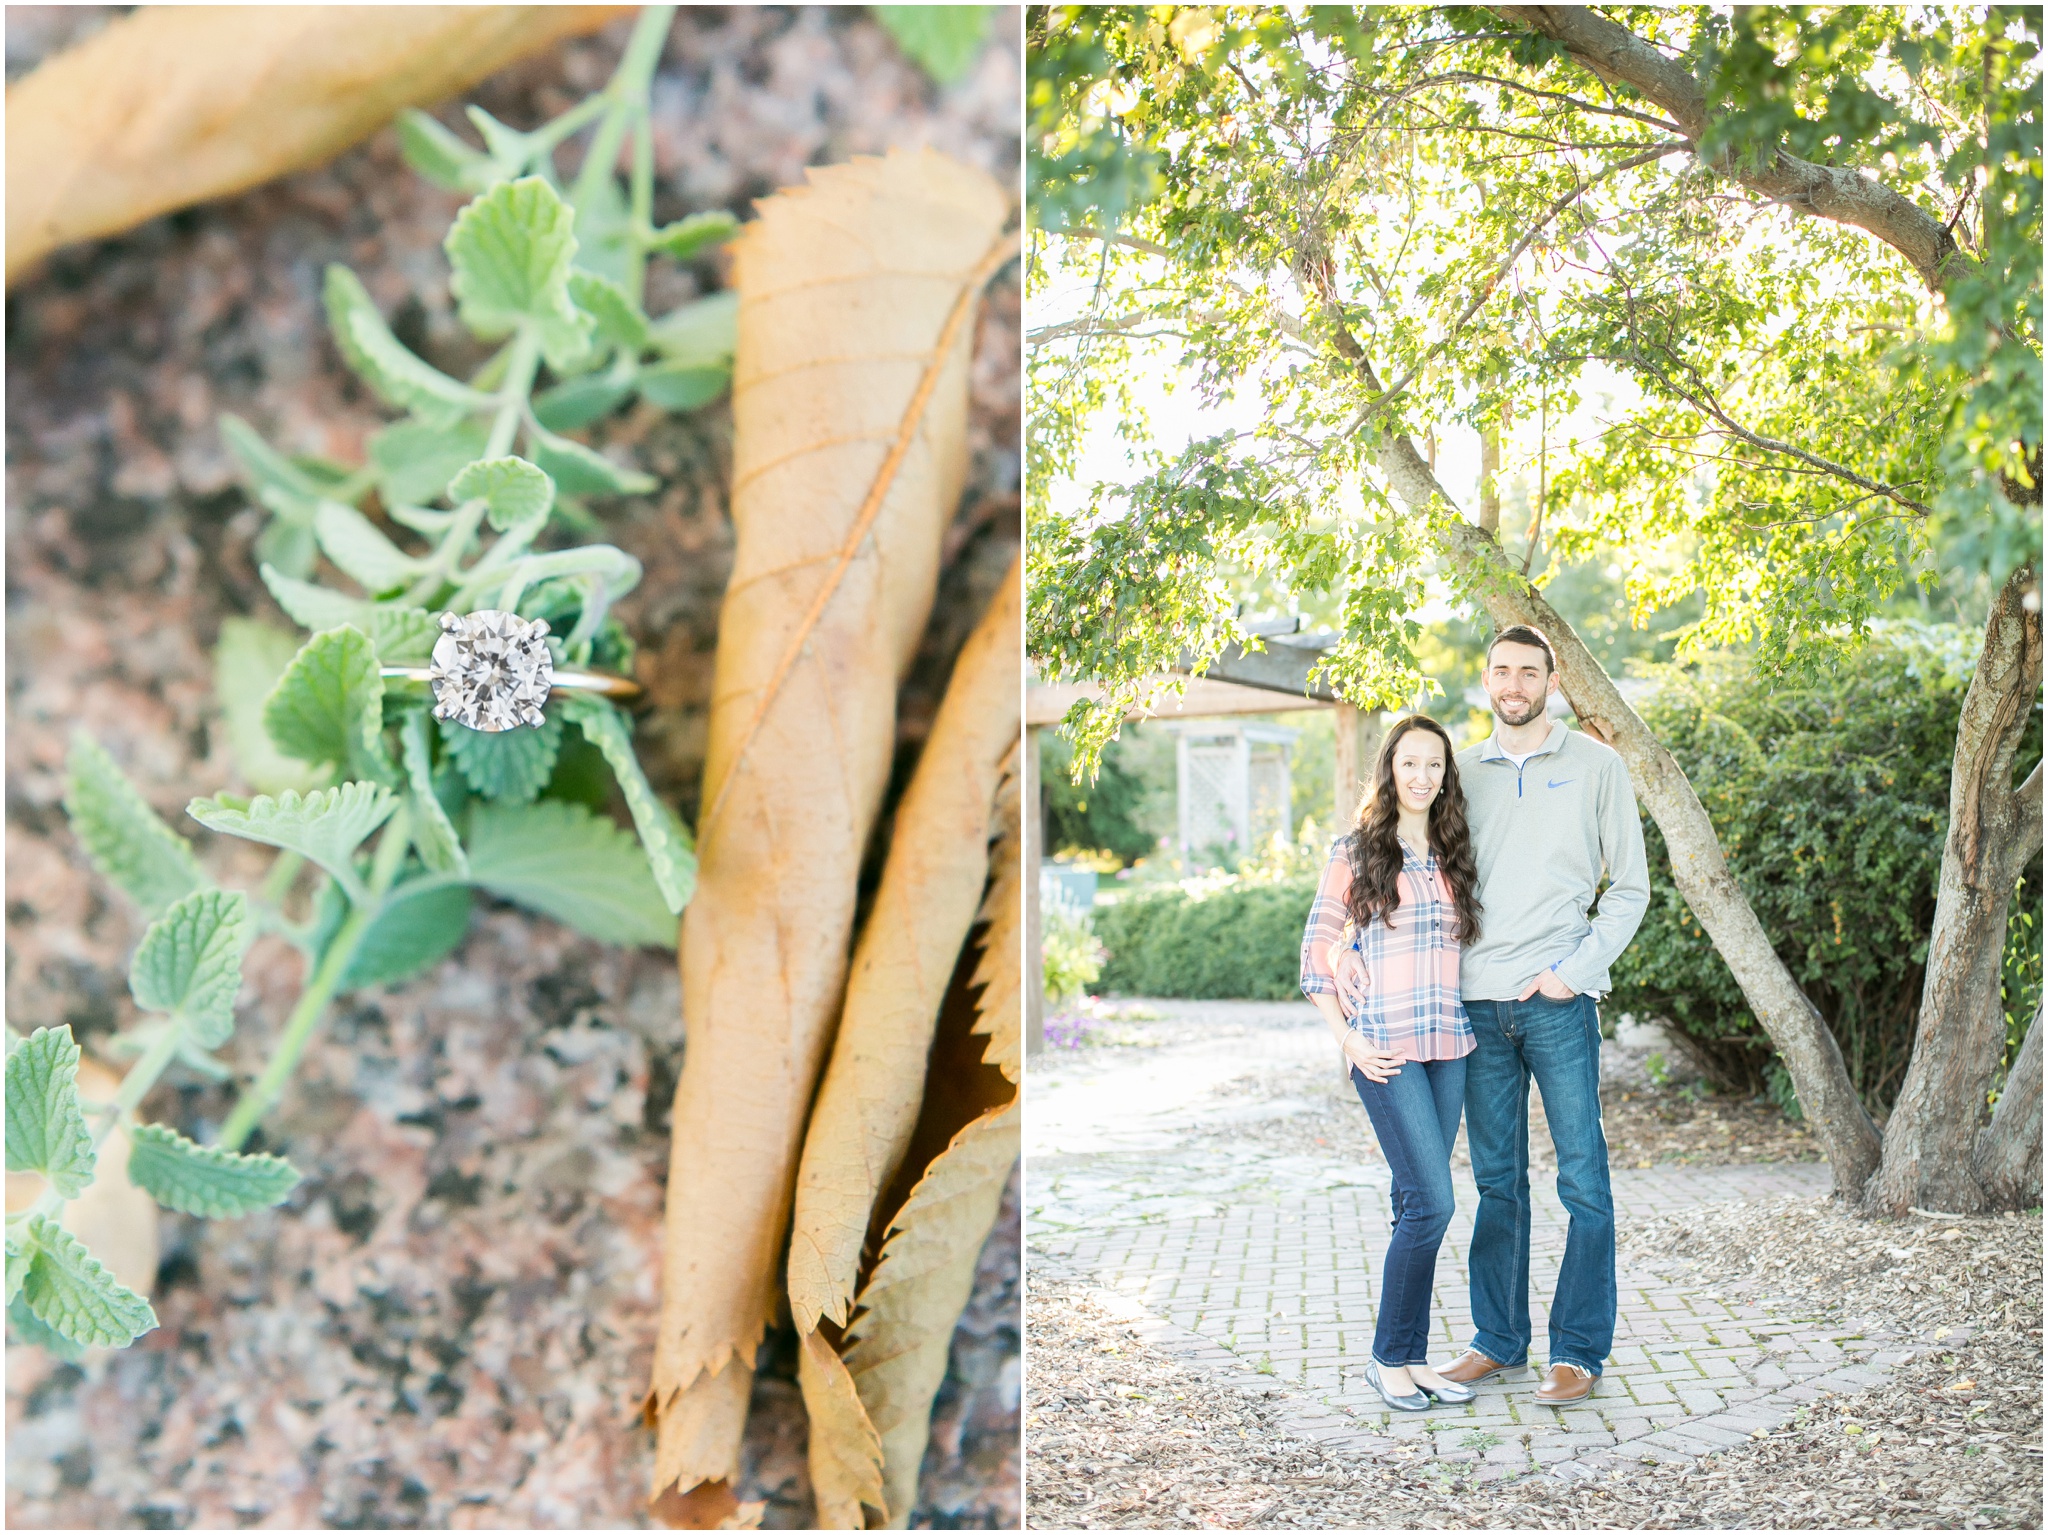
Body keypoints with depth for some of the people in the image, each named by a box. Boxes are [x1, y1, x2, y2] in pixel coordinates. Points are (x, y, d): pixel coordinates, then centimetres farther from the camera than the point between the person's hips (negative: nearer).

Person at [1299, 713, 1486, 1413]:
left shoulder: (1454, 854, 13)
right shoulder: (1355, 851, -1)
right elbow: (1316, 953, -1)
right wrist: (1348, 1040, -8)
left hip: (1448, 1045, 5)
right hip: (1386, 1048, -5)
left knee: (1417, 1203, 8)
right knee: (1432, 1201, -11)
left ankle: (1410, 1358, 17)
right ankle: (1388, 1358, 3)